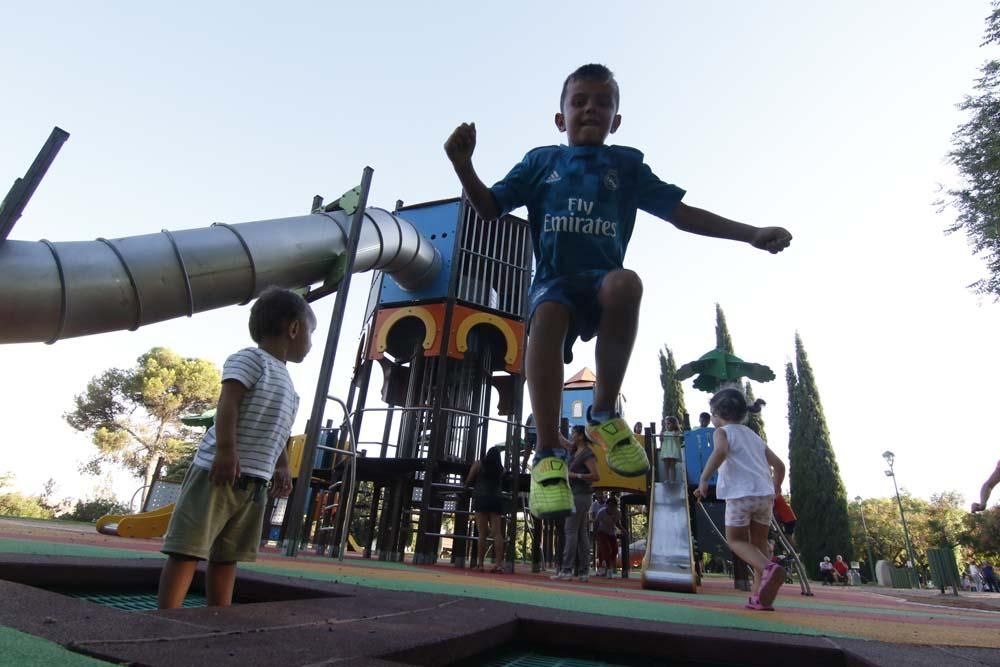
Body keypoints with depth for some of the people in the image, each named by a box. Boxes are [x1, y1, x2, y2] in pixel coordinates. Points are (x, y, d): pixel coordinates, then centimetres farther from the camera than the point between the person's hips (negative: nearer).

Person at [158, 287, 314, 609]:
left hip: (254, 480, 9)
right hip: (218, 469, -9)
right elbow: (228, 402, -17)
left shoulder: (285, 381, 21)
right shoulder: (250, 358, -5)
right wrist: (226, 449, -26)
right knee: (189, 547, -5)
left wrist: (281, 468, 17)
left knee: (228, 555, 14)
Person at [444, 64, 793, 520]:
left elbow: (682, 214, 13)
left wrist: (750, 233, 4)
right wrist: (463, 165, -6)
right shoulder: (540, 161, 16)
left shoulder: (628, 164, 17)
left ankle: (604, 412, -18)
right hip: (553, 280, 0)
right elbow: (489, 208, 11)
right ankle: (547, 454, -31)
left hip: (601, 278, 1)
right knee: (548, 314, -36)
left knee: (625, 282, -36)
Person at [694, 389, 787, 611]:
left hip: (741, 494, -6)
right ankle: (759, 596, 10)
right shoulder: (755, 437, 23)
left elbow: (720, 451, -21)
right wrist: (775, 489, 40)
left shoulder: (723, 432, 3)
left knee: (736, 540, 9)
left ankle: (768, 568, -17)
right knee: (759, 543, 16)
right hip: (765, 494, 6)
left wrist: (704, 479, -20)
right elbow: (779, 465, 25)